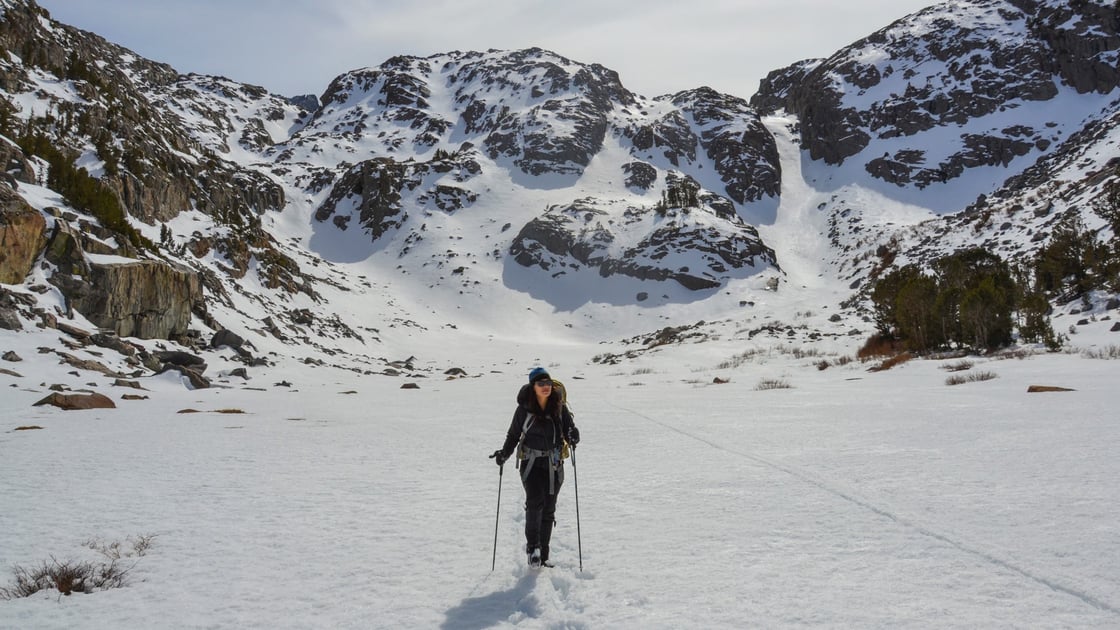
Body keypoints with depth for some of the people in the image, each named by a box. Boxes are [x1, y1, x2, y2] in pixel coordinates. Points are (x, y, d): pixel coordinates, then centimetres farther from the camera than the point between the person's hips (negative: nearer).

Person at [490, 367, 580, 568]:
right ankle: (532, 545, -5)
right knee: (535, 502, -23)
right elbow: (513, 435, 5)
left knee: (548, 511, 7)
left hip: (554, 465, 2)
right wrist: (504, 453, -9)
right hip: (531, 463, -2)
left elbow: (571, 430, 4)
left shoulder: (559, 408, 0)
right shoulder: (524, 409, -4)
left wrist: (573, 437, -19)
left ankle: (542, 556, 17)